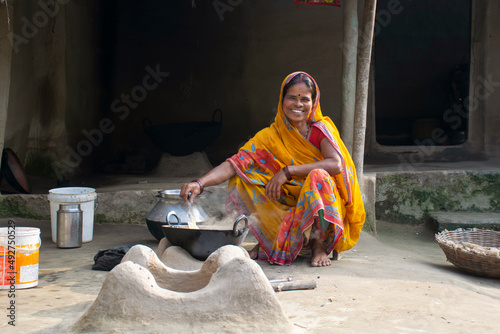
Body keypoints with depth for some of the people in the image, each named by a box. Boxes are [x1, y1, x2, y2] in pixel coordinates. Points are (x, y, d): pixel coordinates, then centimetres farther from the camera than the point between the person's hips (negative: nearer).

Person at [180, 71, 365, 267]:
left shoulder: (321, 129, -7)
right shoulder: (270, 137, -2)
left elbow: (336, 164, -24)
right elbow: (236, 163, -14)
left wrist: (288, 171, -28)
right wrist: (200, 183, -30)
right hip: (288, 205, 3)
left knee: (318, 176, -33)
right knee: (243, 180, -14)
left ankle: (320, 245, -14)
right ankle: (269, 242, -1)